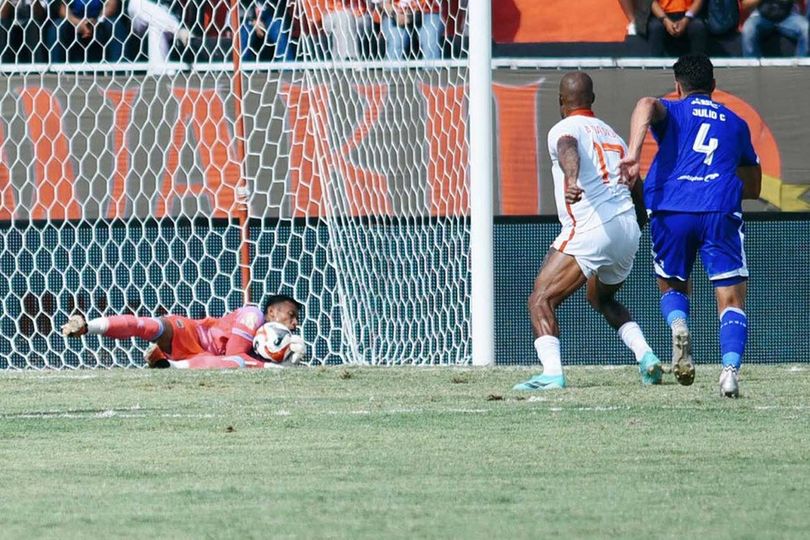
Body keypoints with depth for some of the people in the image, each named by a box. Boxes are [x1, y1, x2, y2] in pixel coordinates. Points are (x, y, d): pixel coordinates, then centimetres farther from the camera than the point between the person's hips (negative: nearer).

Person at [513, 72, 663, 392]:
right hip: (628, 229, 8)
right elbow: (638, 193, 28)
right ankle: (646, 356, 14)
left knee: (540, 301, -7)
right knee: (601, 298, 31)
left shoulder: (565, 129, 1)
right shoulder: (611, 135, 24)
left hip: (591, 231, -8)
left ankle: (552, 372, -26)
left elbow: (569, 150, -25)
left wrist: (571, 180, -46)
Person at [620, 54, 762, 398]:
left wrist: (633, 153, -22)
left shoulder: (672, 112, 18)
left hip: (670, 211, 0)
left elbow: (647, 105, -10)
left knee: (673, 287, 22)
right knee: (731, 301, 2)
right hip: (721, 212, 0)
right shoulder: (736, 123, 25)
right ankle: (731, 368, -24)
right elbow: (753, 188, 31)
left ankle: (678, 323, -12)